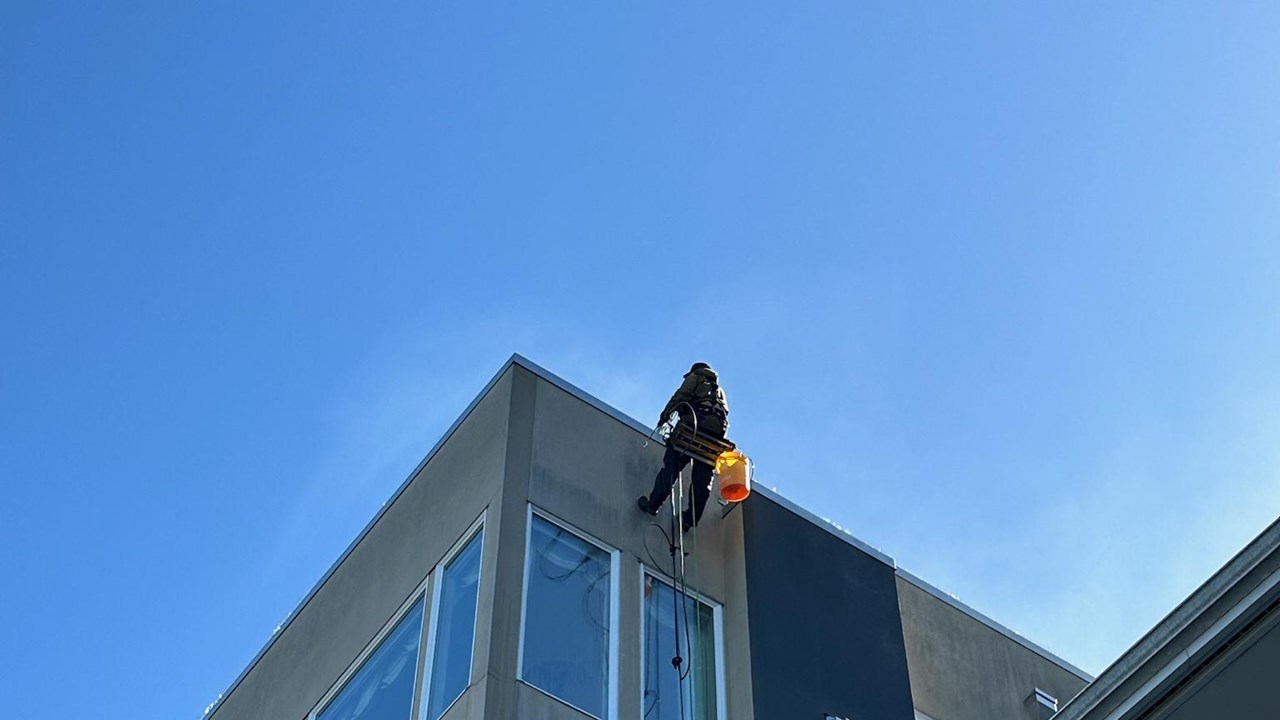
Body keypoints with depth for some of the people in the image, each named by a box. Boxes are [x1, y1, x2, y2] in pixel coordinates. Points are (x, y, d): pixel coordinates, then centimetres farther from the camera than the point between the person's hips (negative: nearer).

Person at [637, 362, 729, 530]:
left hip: (695, 423, -5)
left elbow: (681, 396, 1)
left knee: (672, 465, -6)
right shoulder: (719, 390, 36)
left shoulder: (695, 377, 19)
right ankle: (691, 518, -7)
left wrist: (665, 415, 0)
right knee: (703, 477, 1)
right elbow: (725, 412, 25)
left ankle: (654, 503, -17)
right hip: (716, 432, 5)